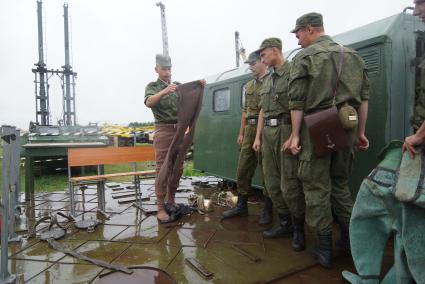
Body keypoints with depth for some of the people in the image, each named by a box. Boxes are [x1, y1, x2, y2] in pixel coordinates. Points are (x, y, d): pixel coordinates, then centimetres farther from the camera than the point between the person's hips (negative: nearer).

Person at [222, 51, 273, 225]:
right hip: (249, 131, 7)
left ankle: (267, 210, 16)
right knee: (242, 170, 9)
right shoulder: (249, 86, 18)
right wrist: (241, 133, 16)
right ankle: (241, 206, 23)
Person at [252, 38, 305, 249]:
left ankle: (300, 229, 12)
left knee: (289, 184, -6)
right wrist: (258, 137, 15)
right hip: (268, 131, 8)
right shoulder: (268, 80, 20)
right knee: (272, 182, 9)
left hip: (286, 130, -8)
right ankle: (285, 223, 22)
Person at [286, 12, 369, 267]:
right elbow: (364, 97, 12)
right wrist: (360, 132, 16)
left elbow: (297, 101, -8)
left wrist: (295, 135, -5)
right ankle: (350, 240, 23)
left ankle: (325, 248, 12)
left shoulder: (304, 57, -1)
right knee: (341, 183, 19)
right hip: (346, 127, 6)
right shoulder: (353, 55, 15)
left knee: (317, 187, 4)